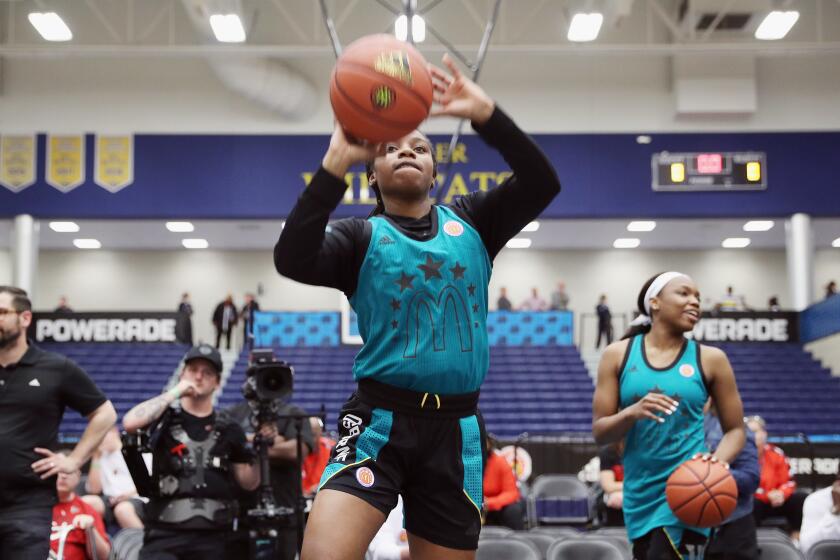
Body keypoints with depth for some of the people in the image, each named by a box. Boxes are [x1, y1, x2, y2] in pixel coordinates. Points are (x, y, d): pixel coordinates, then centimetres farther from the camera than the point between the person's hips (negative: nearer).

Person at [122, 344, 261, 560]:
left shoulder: (228, 429, 10)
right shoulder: (165, 418, 4)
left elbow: (249, 482, 10)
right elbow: (130, 422, -18)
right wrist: (175, 392, -10)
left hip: (212, 537, 3)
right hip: (165, 533, -2)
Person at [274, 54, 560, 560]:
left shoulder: (472, 221, 12)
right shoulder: (359, 236, 4)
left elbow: (542, 184, -3)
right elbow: (292, 261, -16)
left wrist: (487, 115, -15)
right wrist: (336, 163, -22)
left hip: (455, 427, 3)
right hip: (380, 419, -2)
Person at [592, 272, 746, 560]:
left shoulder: (710, 359, 1)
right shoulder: (618, 355, 2)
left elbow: (735, 429, 5)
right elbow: (599, 433, 1)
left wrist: (717, 462, -16)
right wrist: (633, 412, -19)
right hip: (640, 489, 3)